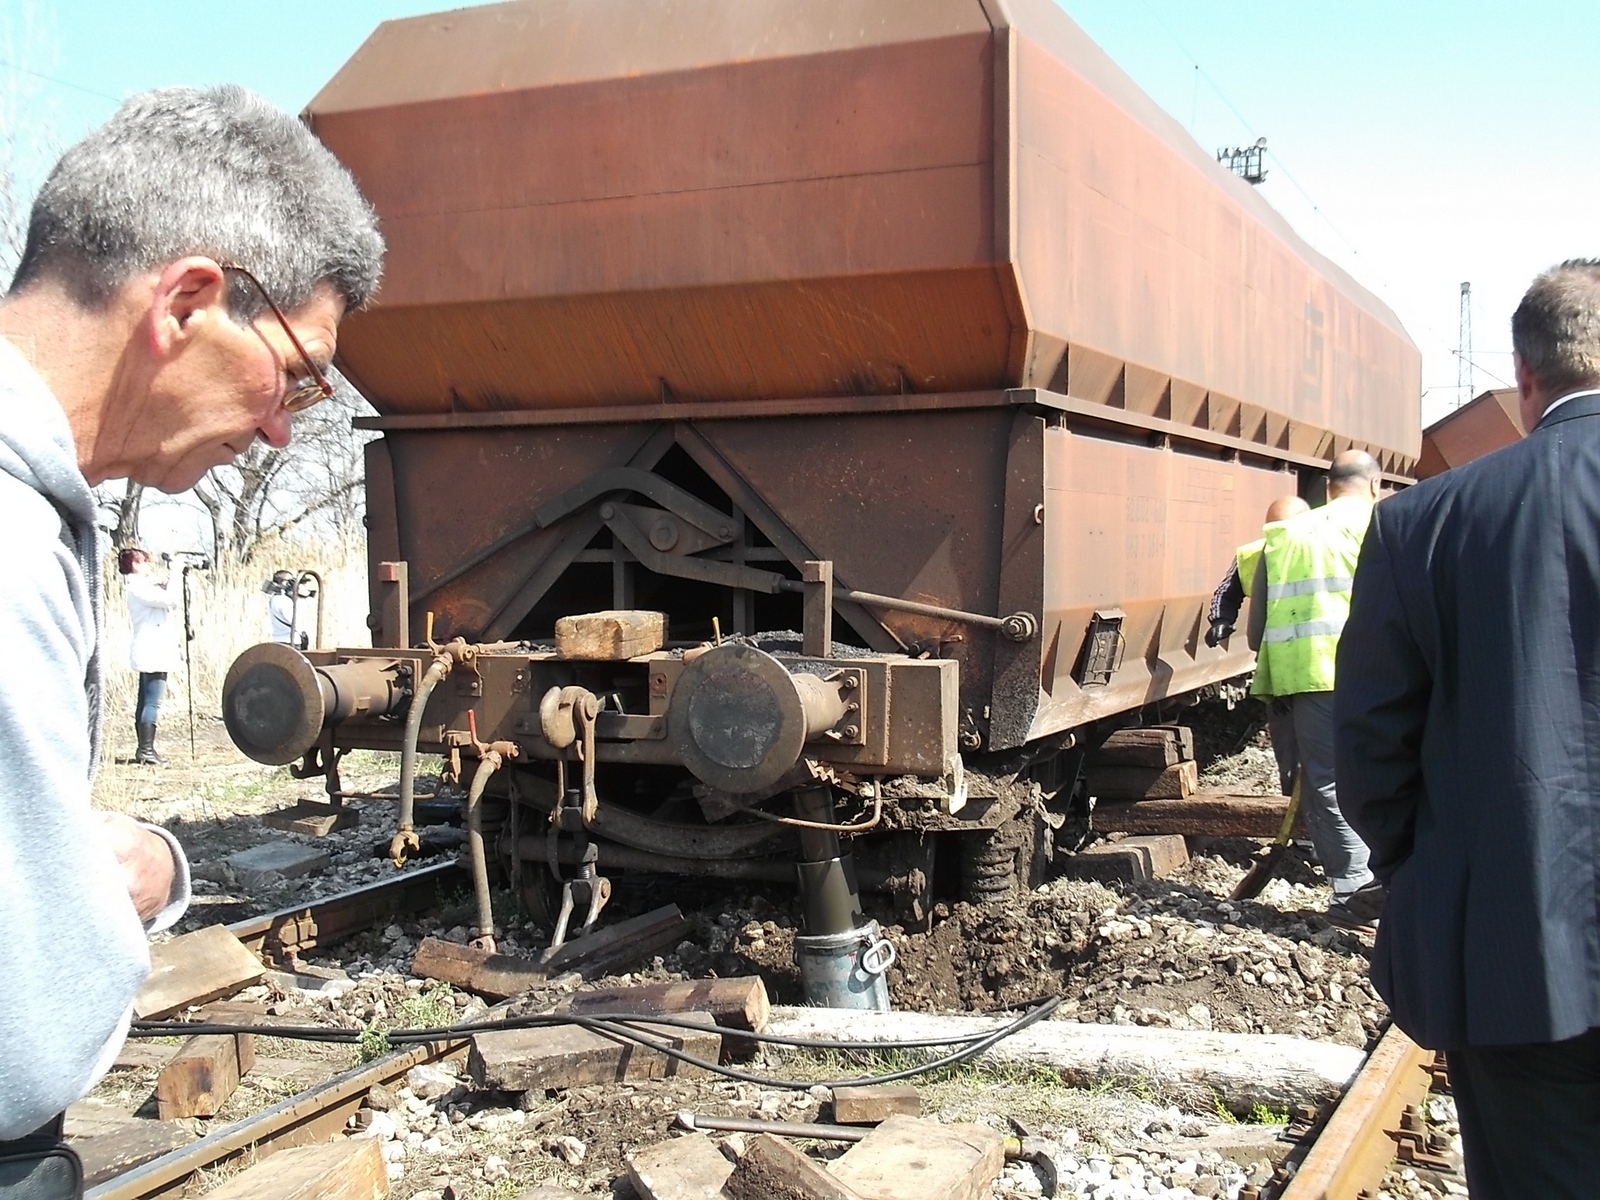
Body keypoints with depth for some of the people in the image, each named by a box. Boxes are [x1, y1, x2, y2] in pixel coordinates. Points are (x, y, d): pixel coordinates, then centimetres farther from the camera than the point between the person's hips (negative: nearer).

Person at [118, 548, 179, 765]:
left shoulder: (141, 587, 18)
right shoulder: (139, 588, -13)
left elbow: (168, 603, 18)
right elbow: (171, 601, -21)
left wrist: (161, 586, 3)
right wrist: (165, 585, -4)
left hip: (149, 653, 11)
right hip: (153, 653, -11)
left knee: (144, 701, 12)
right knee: (153, 702, -12)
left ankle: (143, 750, 16)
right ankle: (146, 750, -14)